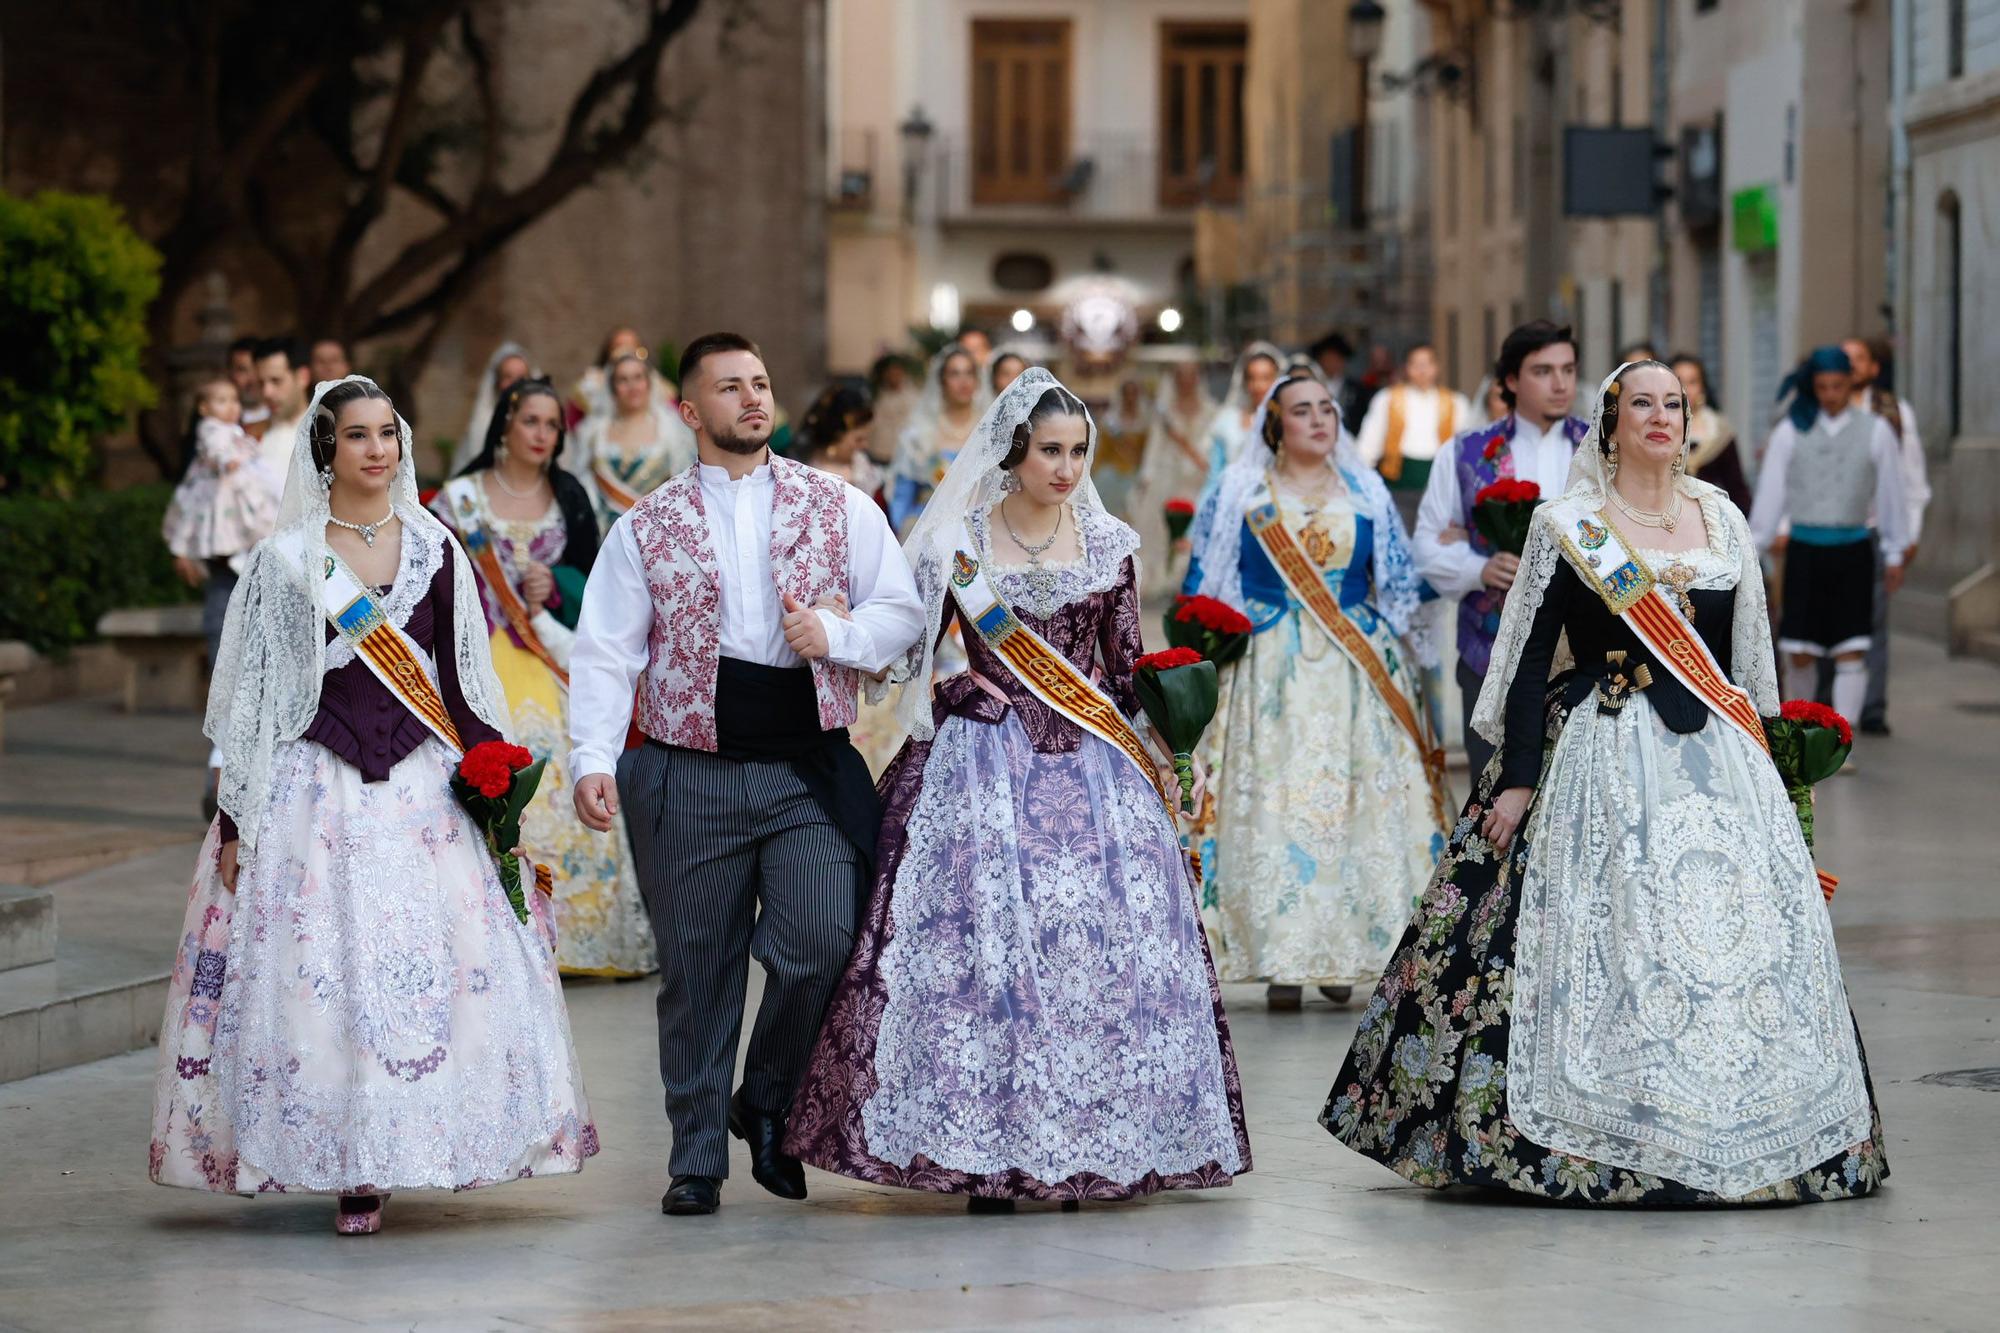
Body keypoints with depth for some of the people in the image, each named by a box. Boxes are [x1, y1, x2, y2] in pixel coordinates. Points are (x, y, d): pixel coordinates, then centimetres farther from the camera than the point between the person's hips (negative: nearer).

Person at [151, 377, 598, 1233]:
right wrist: (235, 822, 0)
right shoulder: (284, 560, 3)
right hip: (315, 785, -2)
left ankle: (403, 1150, 5)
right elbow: (248, 697, 4)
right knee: (323, 968, -7)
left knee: (438, 962, -7)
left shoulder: (435, 549, 10)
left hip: (426, 785, 2)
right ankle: (353, 1171, 0)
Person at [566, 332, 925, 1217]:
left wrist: (835, 634, -12)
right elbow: (606, 654, 1)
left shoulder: (840, 507, 9)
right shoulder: (646, 528, 6)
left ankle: (767, 1106, 13)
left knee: (823, 944, -13)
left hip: (809, 774, 0)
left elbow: (902, 612, 8)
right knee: (698, 971, 4)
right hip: (691, 778, 0)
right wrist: (592, 760, -12)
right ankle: (698, 1158, 17)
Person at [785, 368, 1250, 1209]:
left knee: (1100, 944, -4)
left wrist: (1156, 761, 10)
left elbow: (1127, 668, 13)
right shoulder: (958, 540, 2)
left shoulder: (1109, 545, 7)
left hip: (1092, 769, 2)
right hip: (983, 768, -2)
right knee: (980, 940, -9)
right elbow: (910, 652, 6)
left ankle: (1090, 1151, 5)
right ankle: (988, 1153, -5)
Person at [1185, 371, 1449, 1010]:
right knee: (1273, 802, -7)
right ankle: (1282, 960, -5)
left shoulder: (1365, 493, 12)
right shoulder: (1241, 493, 7)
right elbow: (1207, 583, 7)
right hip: (1270, 672, -2)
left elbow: (1400, 587, 13)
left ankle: (1340, 954, 2)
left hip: (1356, 673, 2)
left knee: (1354, 804, -4)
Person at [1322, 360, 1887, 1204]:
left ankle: (1740, 1129, 5)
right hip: (1604, 754, -4)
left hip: (1715, 756, 4)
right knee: (1607, 935, -11)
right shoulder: (1569, 526, 1)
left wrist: (1753, 757, 14)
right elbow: (1531, 658, -2)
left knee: (1743, 931, -2)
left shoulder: (1722, 520, 13)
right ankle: (1599, 1140, -6)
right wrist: (1517, 778, -8)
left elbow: (1743, 654, 18)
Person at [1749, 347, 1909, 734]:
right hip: (1804, 550, 0)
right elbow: (1770, 494, 6)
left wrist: (1895, 556, 9)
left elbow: (1890, 495, 8)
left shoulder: (1876, 432, 3)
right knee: (1801, 654, 1)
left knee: (1852, 653, -8)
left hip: (1853, 552, 0)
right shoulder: (1791, 432, 4)